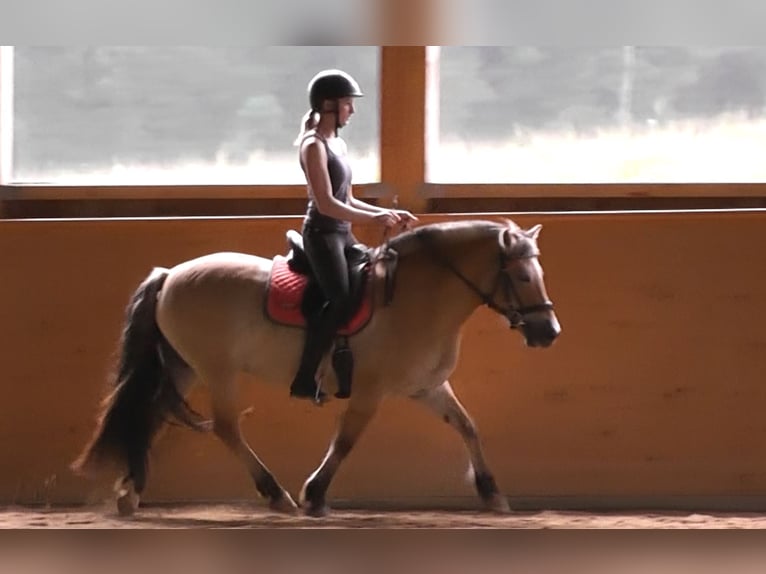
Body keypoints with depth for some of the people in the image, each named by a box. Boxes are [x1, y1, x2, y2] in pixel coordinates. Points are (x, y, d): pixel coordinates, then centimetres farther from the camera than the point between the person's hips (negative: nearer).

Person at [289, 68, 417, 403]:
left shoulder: (338, 144, 16)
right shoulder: (314, 146, -12)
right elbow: (326, 204, -20)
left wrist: (388, 213, 12)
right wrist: (373, 219, -23)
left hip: (342, 234, 10)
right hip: (322, 233, -10)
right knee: (340, 300, -24)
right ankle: (304, 381, -23)